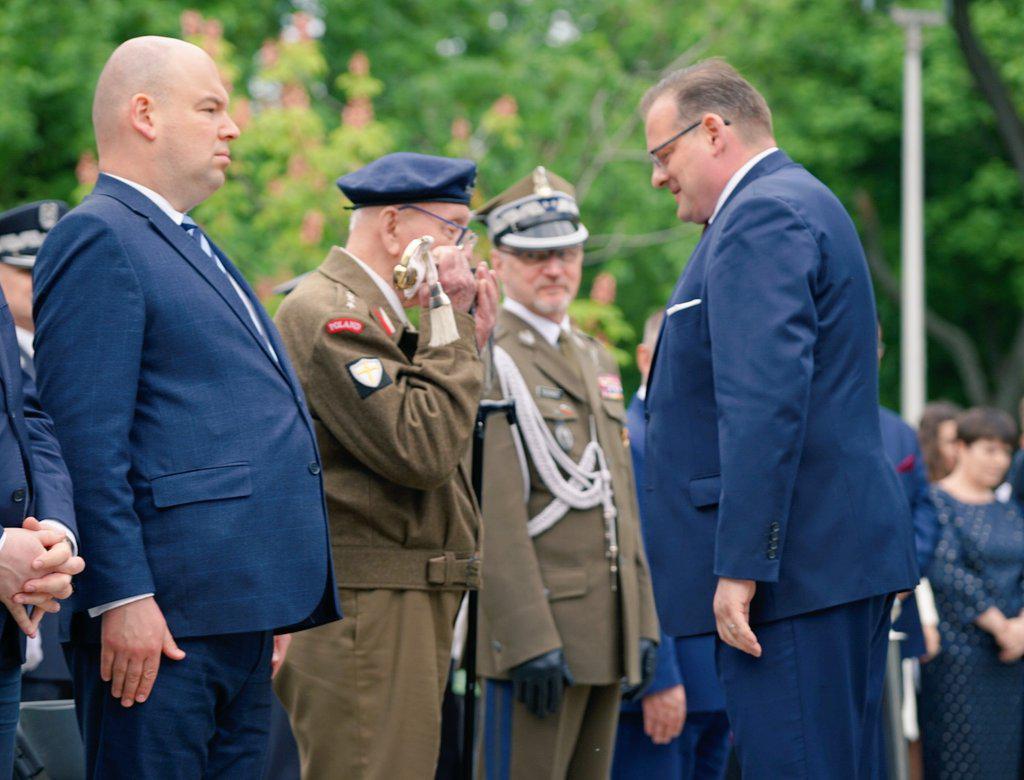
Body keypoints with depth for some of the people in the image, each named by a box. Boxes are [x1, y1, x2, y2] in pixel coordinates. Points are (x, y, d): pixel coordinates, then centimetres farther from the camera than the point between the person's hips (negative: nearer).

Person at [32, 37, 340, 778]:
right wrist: (123, 597, -22)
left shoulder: (191, 245, 23)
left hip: (240, 617, 10)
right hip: (162, 615, -10)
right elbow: (87, 439, -16)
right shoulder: (99, 238, -8)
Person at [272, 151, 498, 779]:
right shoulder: (329, 313, -12)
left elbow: (435, 449, 18)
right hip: (360, 607, -11)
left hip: (409, 606, 11)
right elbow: (419, 452, -21)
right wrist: (449, 324, -12)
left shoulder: (373, 313, 21)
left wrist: (471, 341, 13)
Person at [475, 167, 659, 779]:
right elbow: (495, 516, -16)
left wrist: (643, 623, 15)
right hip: (535, 625, -8)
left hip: (606, 636, 8)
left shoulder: (595, 357, 19)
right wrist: (530, 640, -21)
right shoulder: (487, 361, -9)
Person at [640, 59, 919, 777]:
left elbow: (766, 403, -22)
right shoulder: (798, 203, 23)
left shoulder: (761, 218, -11)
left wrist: (740, 566, -24)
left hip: (796, 560, -11)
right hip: (848, 557, 11)